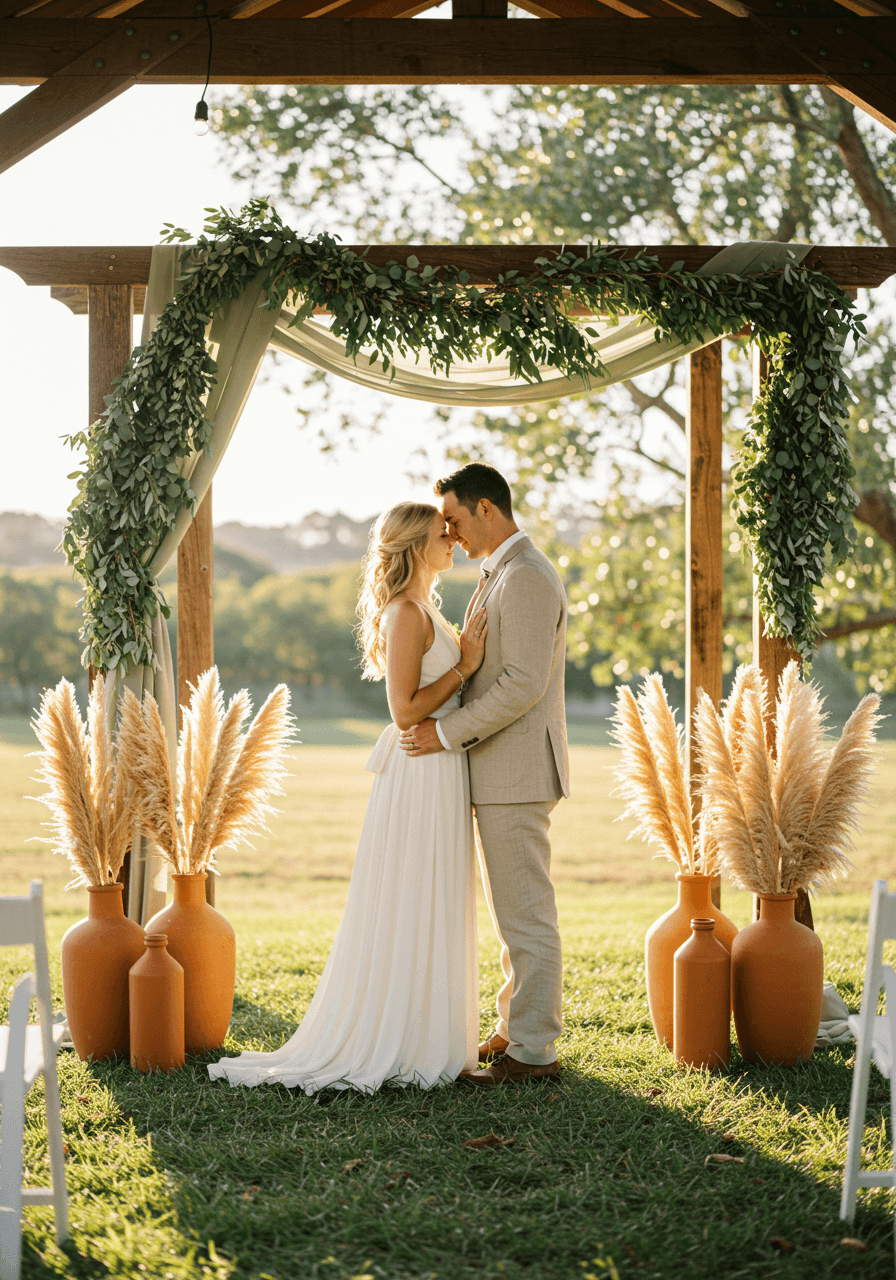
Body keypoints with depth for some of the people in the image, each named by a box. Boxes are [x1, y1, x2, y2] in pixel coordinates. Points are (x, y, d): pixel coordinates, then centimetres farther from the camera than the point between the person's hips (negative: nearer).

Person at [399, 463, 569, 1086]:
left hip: (518, 771, -11)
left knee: (526, 915, -5)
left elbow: (523, 684, -24)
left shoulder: (528, 578, -16)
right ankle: (516, 1030, 24)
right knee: (513, 914, 16)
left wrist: (447, 732, -18)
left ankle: (533, 1050, 1)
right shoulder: (504, 574, 17)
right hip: (503, 773, 11)